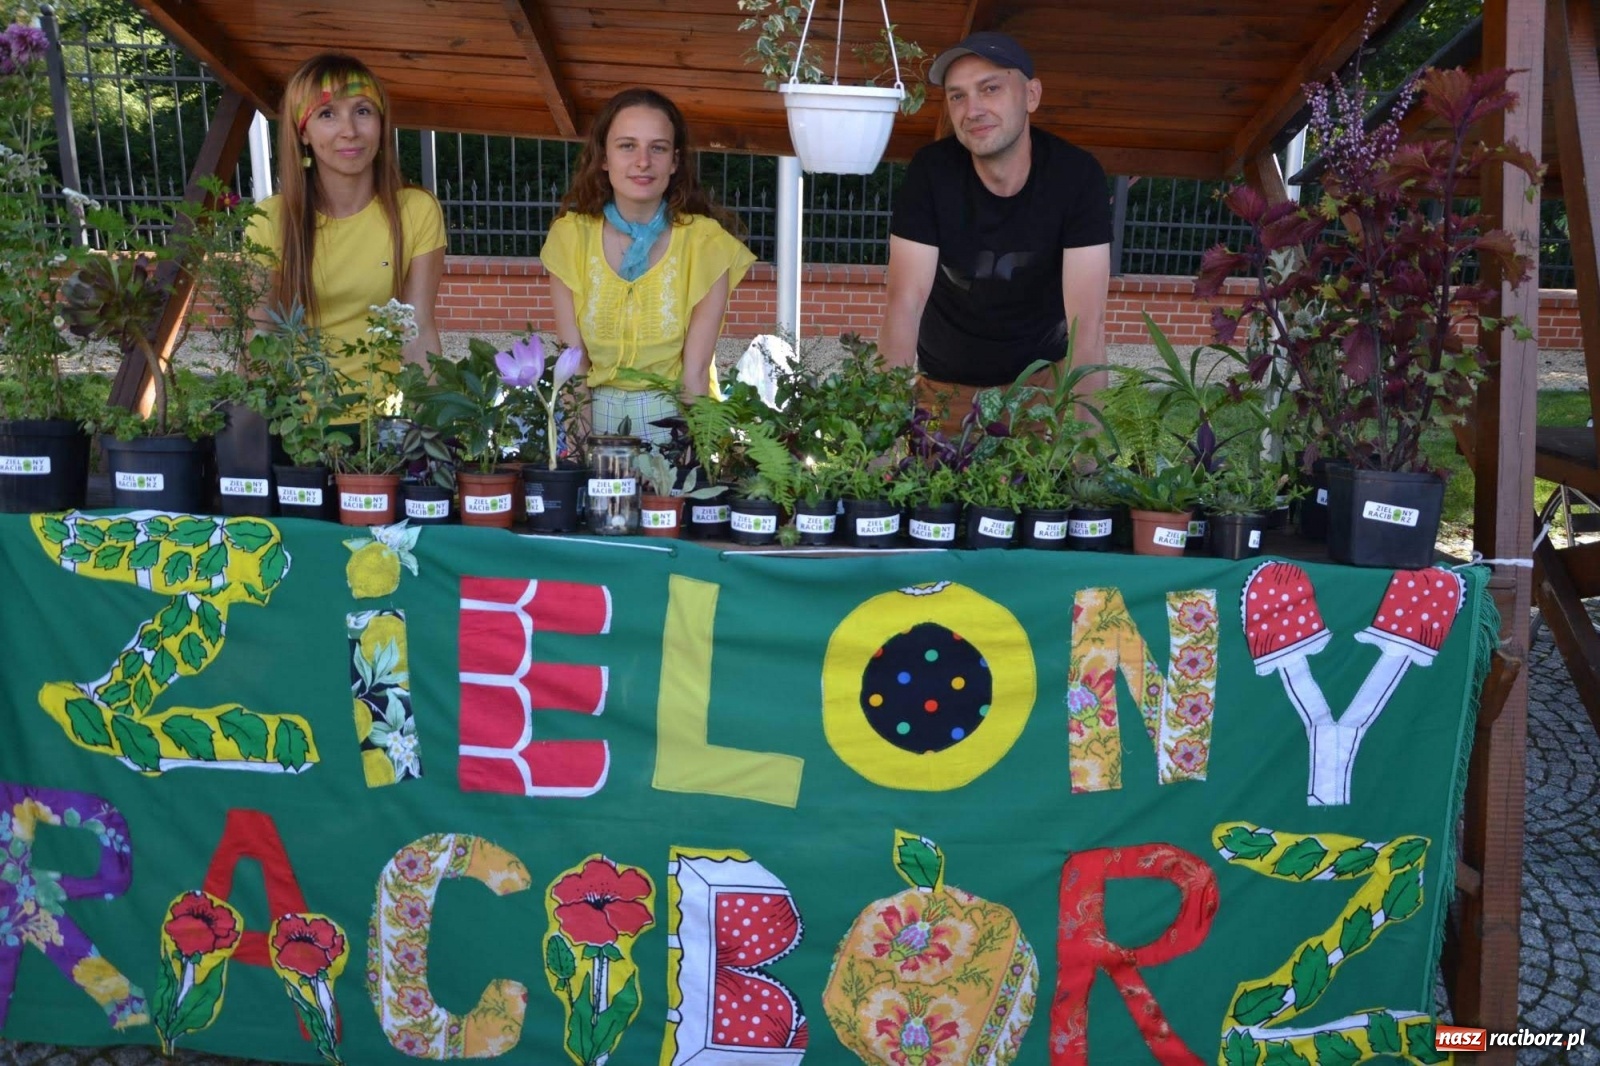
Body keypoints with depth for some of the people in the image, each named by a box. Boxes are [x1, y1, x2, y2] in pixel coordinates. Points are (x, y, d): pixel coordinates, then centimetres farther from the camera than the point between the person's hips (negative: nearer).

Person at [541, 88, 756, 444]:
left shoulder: (706, 242, -6)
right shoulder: (570, 236, -1)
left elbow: (695, 374, -7)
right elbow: (572, 366, -2)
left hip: (677, 419, -1)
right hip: (598, 418, 2)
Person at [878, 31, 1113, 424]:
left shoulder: (1077, 175, -20)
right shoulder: (930, 171, -18)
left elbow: (1087, 320, -26)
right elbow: (905, 302, -24)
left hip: (1043, 374, 0)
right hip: (946, 382, 1)